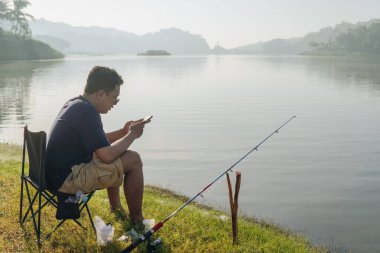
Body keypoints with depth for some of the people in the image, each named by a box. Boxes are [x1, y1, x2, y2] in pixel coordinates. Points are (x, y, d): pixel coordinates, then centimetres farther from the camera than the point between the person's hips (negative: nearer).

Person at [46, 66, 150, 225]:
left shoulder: (74, 104, 10)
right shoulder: (87, 112, -20)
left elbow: (97, 143, 22)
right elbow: (107, 155, -25)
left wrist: (123, 132, 11)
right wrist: (132, 135, -9)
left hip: (56, 173, 11)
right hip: (67, 179, -10)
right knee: (133, 160, -11)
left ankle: (116, 208, 29)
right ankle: (137, 222, 0)